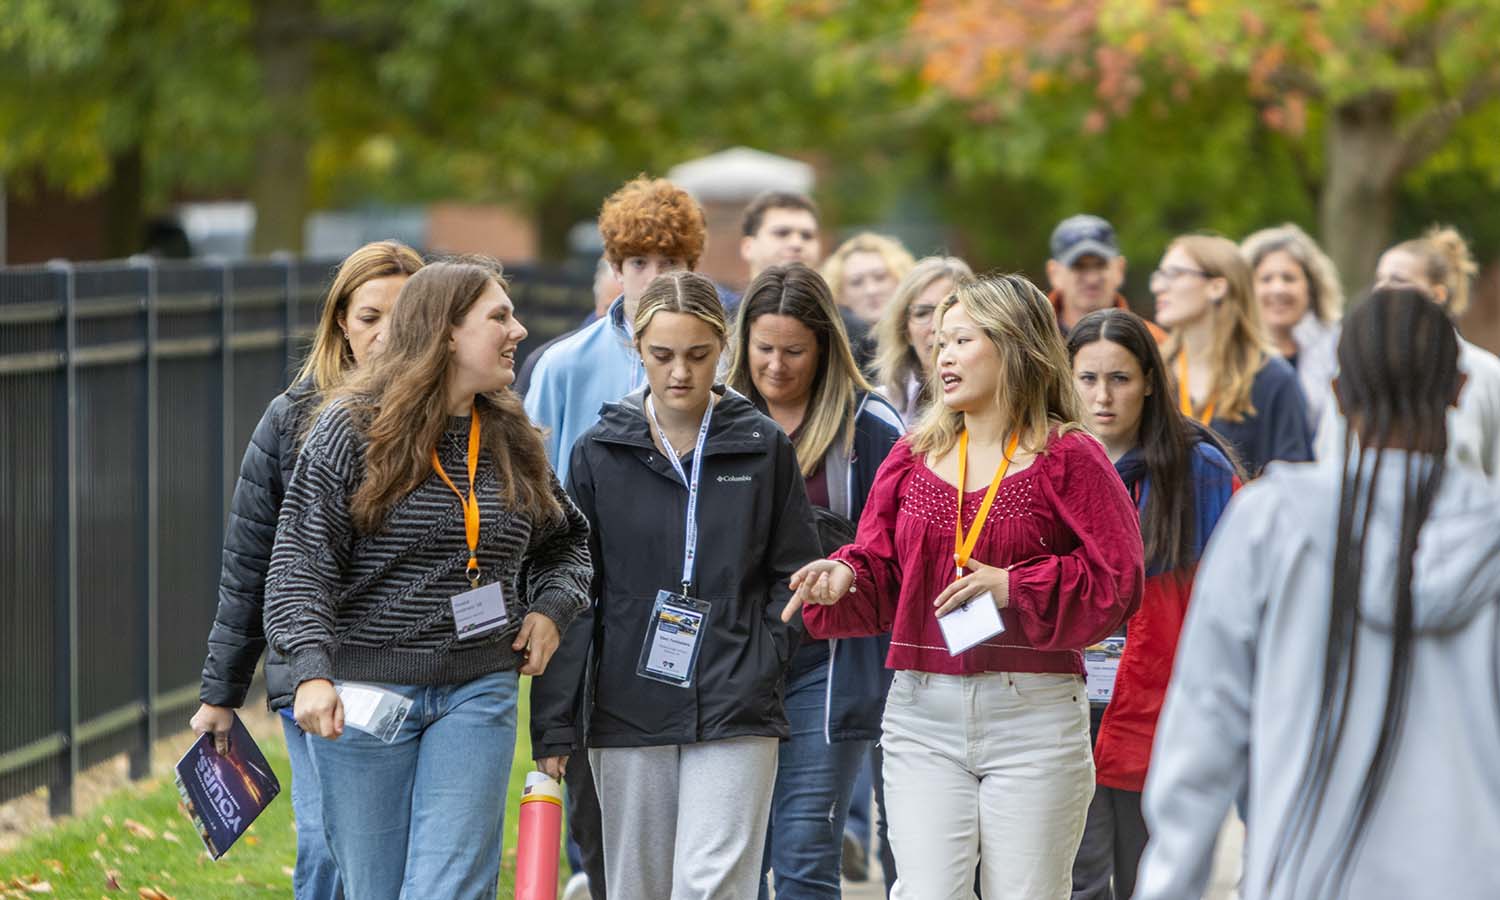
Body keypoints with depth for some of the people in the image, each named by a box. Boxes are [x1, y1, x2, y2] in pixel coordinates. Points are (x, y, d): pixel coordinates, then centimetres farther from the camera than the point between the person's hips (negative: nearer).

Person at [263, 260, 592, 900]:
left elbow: (565, 540, 27)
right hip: (365, 696, -3)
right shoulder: (352, 429, -6)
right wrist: (312, 673, -23)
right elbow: (300, 563, -10)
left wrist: (552, 608, 6)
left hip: (478, 695, 3)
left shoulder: (511, 440, 10)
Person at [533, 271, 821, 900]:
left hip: (735, 711, -2)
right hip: (627, 708, 2)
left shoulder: (764, 448, 4)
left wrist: (762, 665, -3)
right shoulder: (599, 453, 4)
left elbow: (795, 573, 10)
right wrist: (553, 719, 0)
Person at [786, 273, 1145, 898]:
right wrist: (846, 578, -10)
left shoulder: (1068, 460, -2)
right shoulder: (914, 459, 11)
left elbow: (1116, 581, -8)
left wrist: (1014, 588, -15)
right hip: (923, 713, 3)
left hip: (1035, 713, -3)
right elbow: (881, 576, 11)